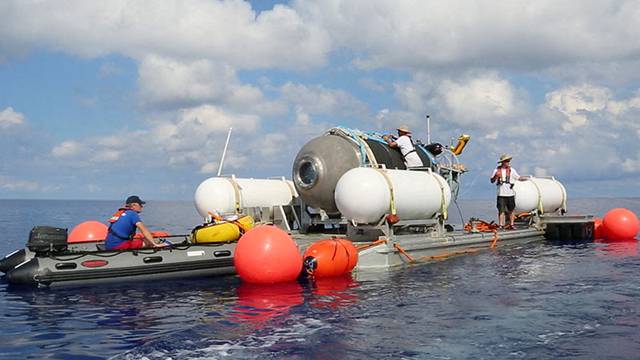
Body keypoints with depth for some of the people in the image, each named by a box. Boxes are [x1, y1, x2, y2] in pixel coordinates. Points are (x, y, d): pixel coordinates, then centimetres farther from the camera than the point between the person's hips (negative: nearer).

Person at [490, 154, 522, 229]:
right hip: (501, 194, -1)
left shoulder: (511, 170, 6)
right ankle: (500, 225, -2)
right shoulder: (497, 170, 3)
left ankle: (511, 225, 15)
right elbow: (492, 181, 4)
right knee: (501, 210, -4)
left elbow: (518, 178, 6)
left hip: (510, 194, 1)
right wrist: (496, 176, -15)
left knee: (511, 210, 7)